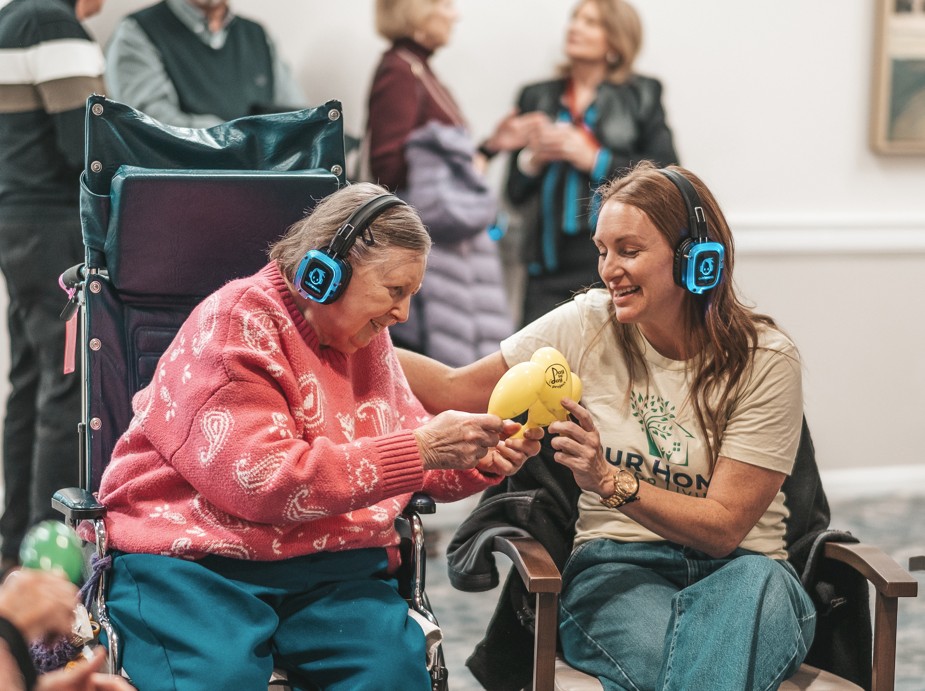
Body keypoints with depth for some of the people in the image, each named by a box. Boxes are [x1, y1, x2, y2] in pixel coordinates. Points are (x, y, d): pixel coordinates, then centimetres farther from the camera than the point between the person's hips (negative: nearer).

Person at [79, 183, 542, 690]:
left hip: (332, 570, 5)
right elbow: (262, 481, -19)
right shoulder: (237, 324, -8)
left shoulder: (365, 338, 15)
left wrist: (479, 462, 2)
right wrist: (419, 450, -19)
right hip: (198, 561, -5)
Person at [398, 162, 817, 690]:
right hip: (617, 567, 0)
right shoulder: (588, 325, 2)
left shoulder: (765, 360, -6)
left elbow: (723, 526, -10)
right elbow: (453, 391, 6)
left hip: (737, 570, 1)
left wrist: (607, 480, -22)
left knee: (757, 582, -38)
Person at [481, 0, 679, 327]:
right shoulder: (537, 97, 16)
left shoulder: (641, 95, 9)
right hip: (550, 267, 3)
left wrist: (595, 160, -8)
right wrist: (534, 158, -6)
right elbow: (515, 192, 15)